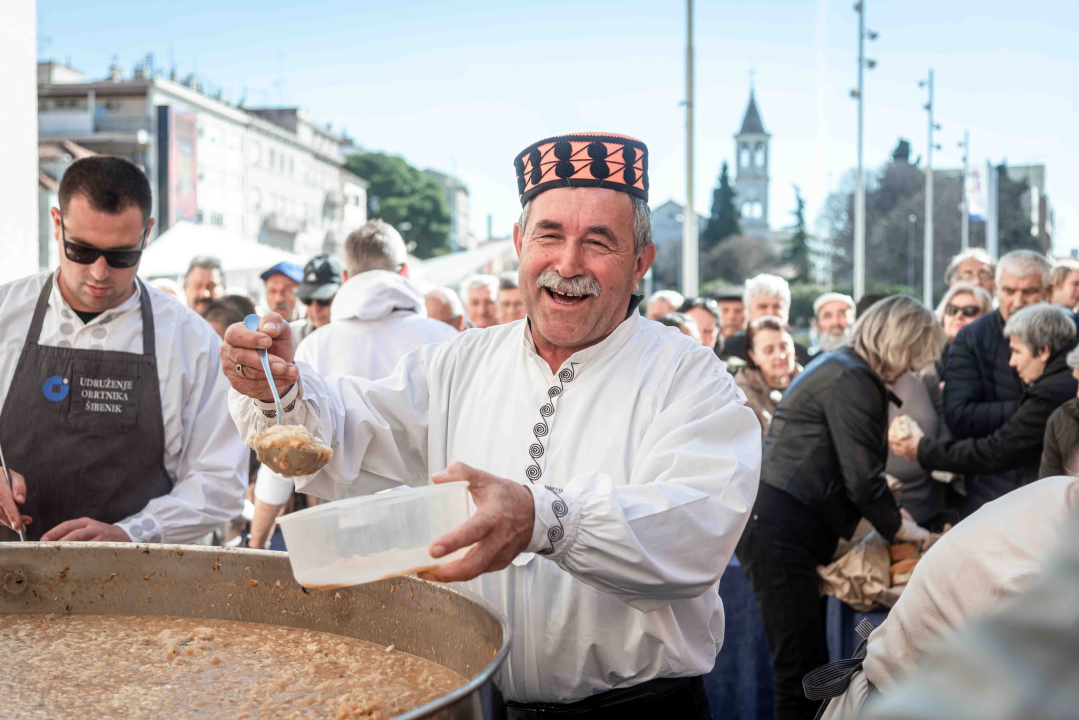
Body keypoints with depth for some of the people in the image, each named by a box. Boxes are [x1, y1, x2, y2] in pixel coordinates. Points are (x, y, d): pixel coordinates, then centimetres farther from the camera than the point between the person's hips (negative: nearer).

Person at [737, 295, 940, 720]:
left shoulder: (839, 368, 20)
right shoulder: (852, 379, -12)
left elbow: (849, 472, 27)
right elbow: (861, 478, -13)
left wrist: (887, 512, 21)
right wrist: (899, 528, 3)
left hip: (773, 527, 11)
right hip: (780, 533, -11)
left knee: (808, 668, 11)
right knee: (802, 670, -9)